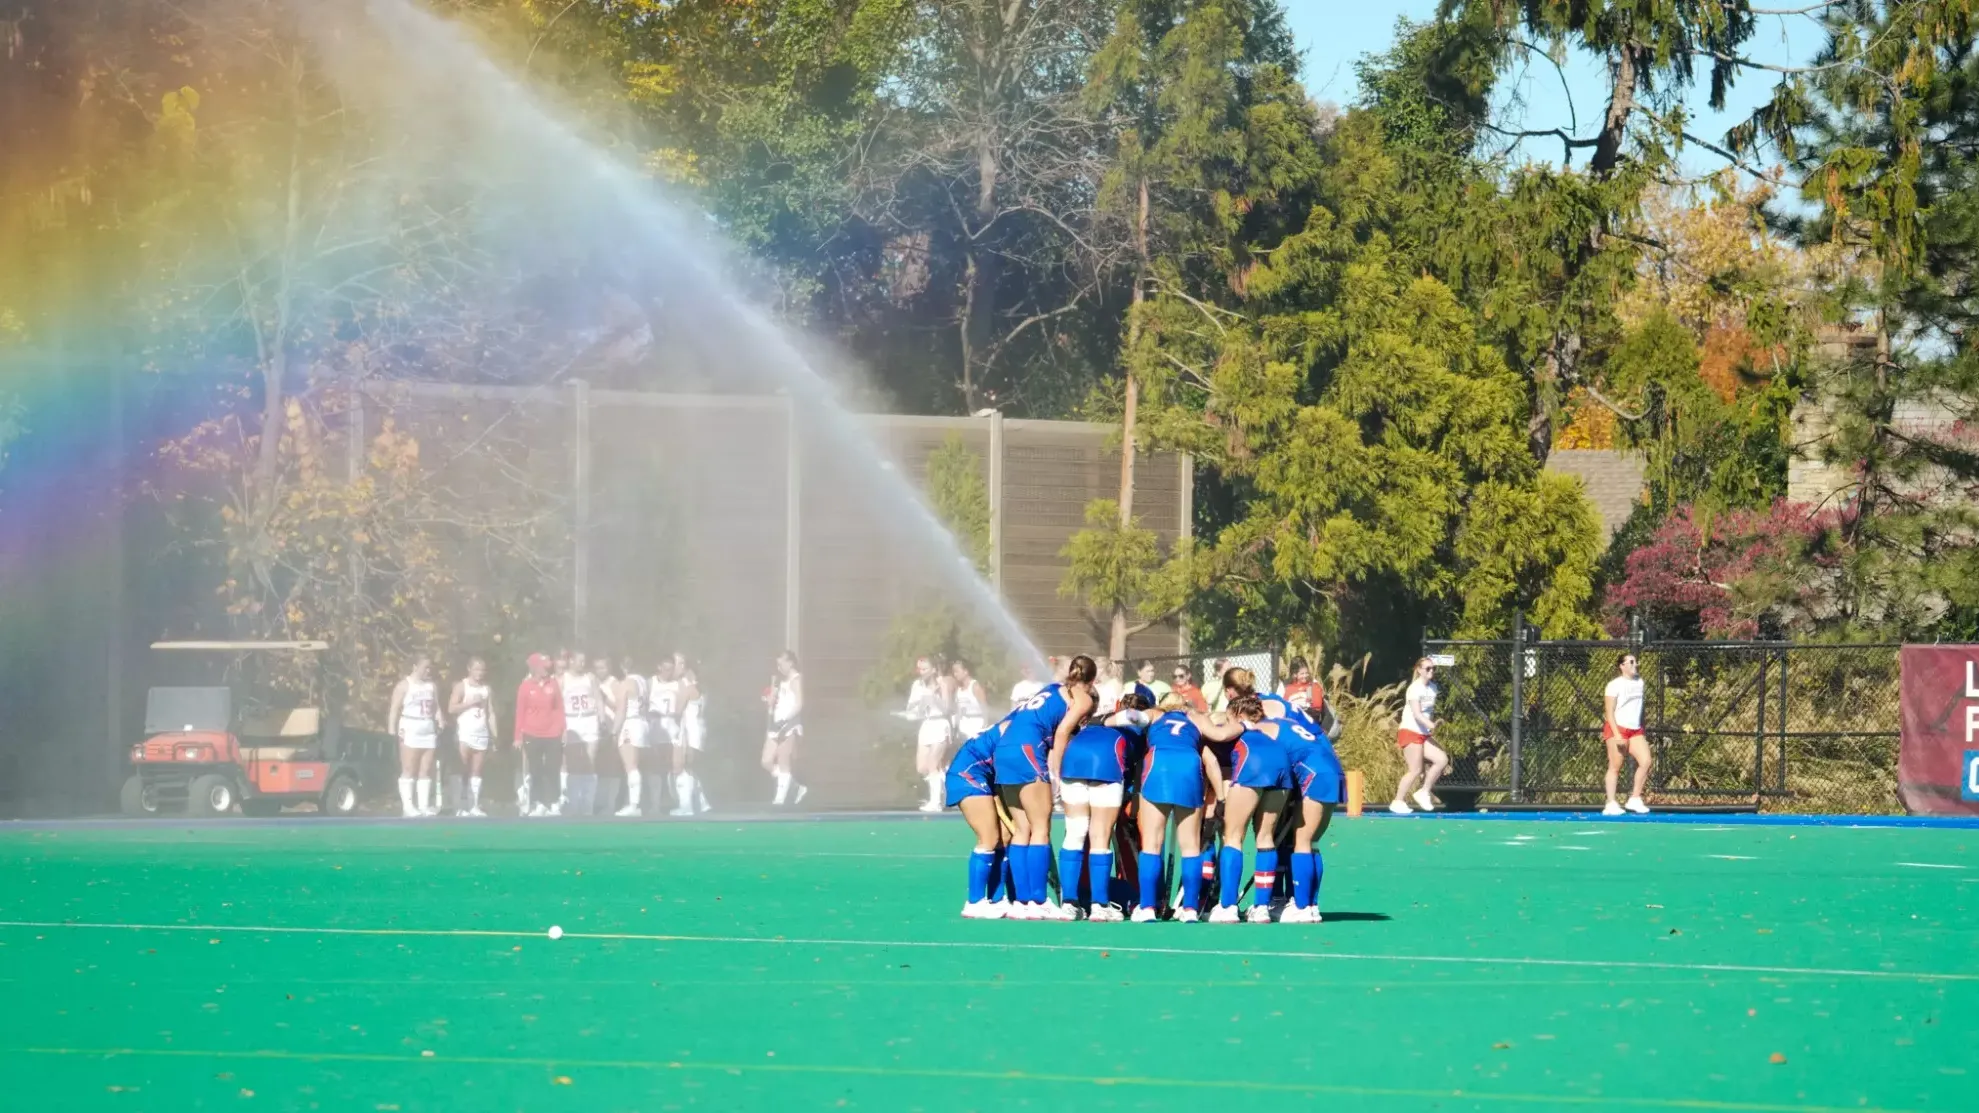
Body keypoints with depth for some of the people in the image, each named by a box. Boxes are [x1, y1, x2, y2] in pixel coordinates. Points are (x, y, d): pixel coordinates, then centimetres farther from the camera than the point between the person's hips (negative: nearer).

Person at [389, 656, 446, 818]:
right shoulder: (404, 685, -2)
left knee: (426, 770, 5)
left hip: (429, 730, 6)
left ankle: (424, 805, 7)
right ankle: (407, 806, -7)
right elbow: (395, 709, -6)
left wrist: (441, 720, -5)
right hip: (410, 729, -6)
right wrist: (392, 729, -15)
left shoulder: (433, 686, 14)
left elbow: (436, 707, 16)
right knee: (409, 770, -6)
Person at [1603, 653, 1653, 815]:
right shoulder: (1615, 685, -8)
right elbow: (1609, 712, -12)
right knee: (1615, 767, -5)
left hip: (1635, 730, 7)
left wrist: (1642, 729, 23)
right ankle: (1611, 804, -1)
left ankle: (1635, 800, 1)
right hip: (1617, 728, -6)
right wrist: (1617, 735, -21)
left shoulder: (1639, 681, 13)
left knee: (1646, 761, -7)